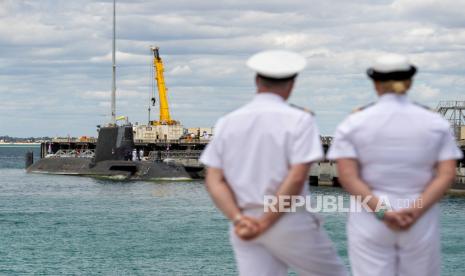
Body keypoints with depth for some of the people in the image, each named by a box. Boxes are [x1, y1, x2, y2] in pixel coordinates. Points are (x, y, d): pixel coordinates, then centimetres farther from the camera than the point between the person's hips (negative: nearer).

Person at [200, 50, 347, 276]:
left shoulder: (227, 123, 8)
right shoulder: (299, 120, -7)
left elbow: (213, 181, 0)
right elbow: (297, 177, -18)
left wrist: (239, 221, -11)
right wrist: (265, 223, -16)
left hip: (246, 231, 4)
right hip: (291, 225, -4)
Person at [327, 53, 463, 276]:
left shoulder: (353, 124, -4)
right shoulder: (435, 123, 0)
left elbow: (347, 177, -13)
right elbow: (447, 175, -9)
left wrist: (382, 214, -19)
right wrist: (414, 213, -18)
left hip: (371, 222, -1)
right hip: (421, 224, 1)